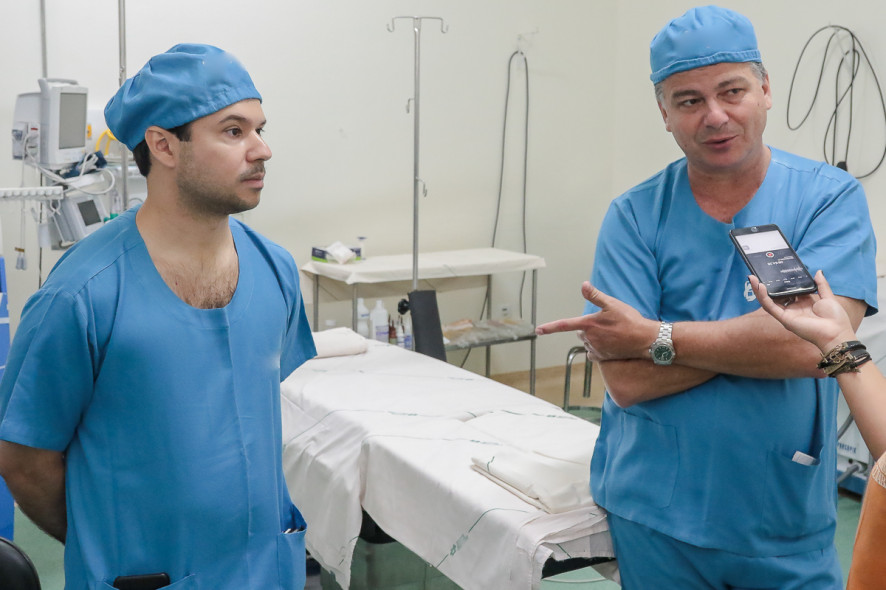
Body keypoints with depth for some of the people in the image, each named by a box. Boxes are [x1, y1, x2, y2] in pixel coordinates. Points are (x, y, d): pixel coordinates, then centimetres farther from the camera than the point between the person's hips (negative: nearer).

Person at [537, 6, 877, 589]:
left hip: (788, 523, 0)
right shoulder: (635, 216, -5)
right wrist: (755, 336, -18)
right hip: (655, 517, 1)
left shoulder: (829, 197, -6)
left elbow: (814, 342, -21)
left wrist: (656, 338, -16)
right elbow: (626, 380, -13)